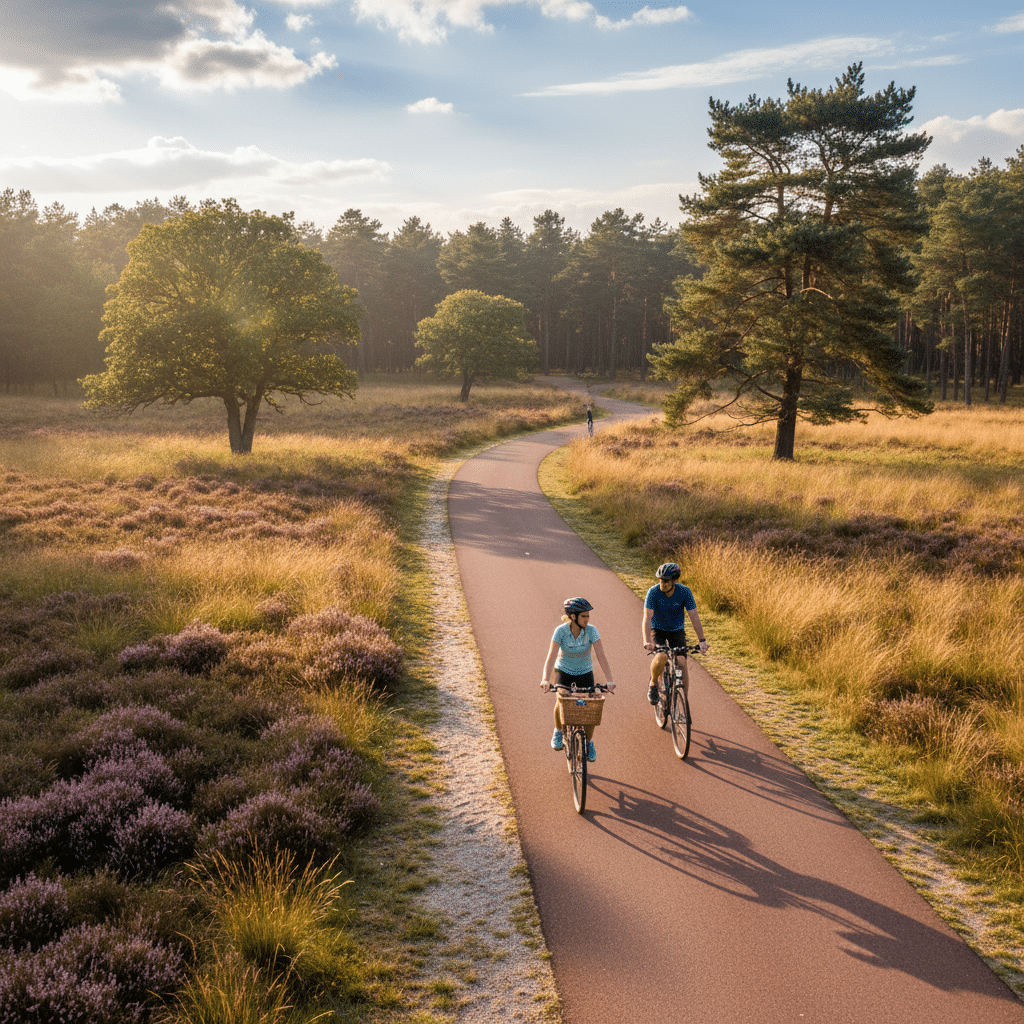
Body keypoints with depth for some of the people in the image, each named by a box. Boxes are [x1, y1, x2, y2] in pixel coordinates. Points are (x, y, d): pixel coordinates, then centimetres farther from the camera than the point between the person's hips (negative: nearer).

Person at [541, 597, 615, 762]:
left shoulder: (591, 631, -19)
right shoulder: (561, 631, -22)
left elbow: (601, 656, -23)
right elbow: (551, 656, -27)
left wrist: (609, 681, -33)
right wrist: (546, 679, -41)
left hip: (585, 674, 1)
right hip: (563, 672, -1)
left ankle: (589, 742, 14)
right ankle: (558, 730, 8)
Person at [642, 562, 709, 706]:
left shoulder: (684, 592, -19)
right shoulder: (653, 592, -22)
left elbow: (694, 616, -20)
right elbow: (647, 617, -28)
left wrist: (702, 640, -29)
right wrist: (646, 641, -41)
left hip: (677, 631, 1)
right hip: (657, 630, -1)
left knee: (681, 663, -15)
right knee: (661, 657, -29)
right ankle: (653, 684, 0)